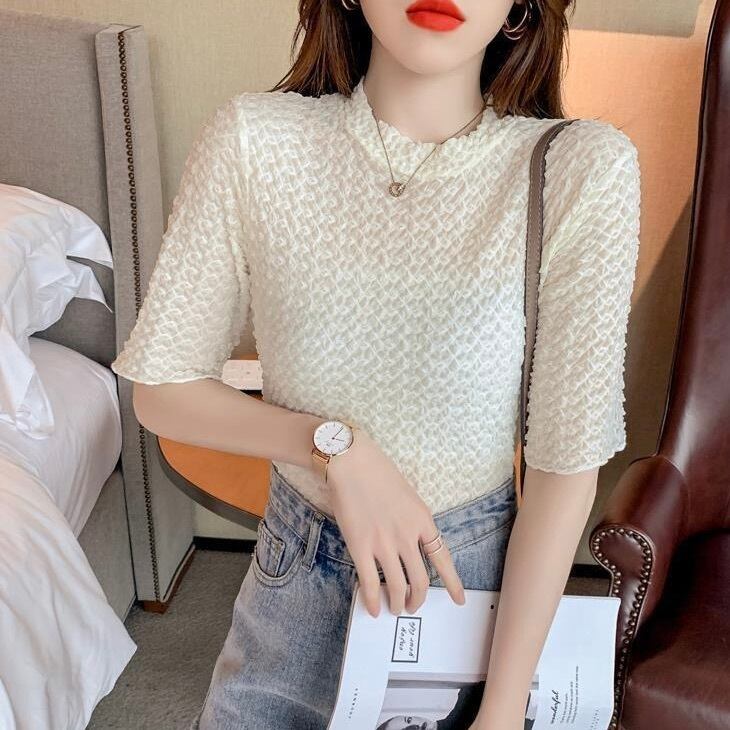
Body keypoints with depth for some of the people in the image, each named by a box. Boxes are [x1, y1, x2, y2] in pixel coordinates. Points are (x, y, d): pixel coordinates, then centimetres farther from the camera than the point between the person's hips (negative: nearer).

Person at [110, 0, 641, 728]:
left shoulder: (583, 168, -19)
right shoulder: (252, 140, -16)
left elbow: (567, 461, -15)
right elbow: (159, 389, -8)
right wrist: (337, 446, -22)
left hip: (473, 575, -1)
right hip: (297, 560, 2)